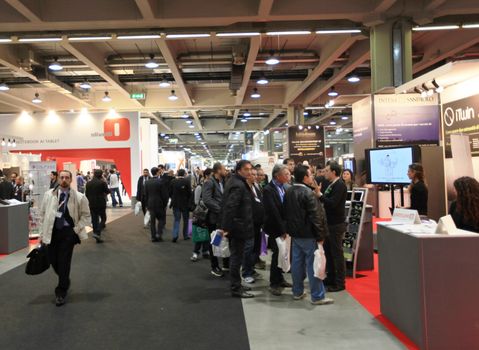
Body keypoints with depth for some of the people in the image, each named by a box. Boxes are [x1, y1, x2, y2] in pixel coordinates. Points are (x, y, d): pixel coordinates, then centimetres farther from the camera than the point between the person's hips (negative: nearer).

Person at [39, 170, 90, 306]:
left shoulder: (79, 197, -7)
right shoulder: (49, 195, 0)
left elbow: (86, 215, 2)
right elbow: (43, 214, 7)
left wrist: (77, 229, -8)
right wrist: (42, 234, 5)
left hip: (68, 232, -3)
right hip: (52, 231, 3)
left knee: (64, 261, -2)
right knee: (53, 260, 9)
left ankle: (61, 292, 13)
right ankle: (65, 282, 36)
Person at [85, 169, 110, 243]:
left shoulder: (88, 183, 2)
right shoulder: (102, 183, -13)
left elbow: (86, 194, 6)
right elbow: (108, 191, -5)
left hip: (92, 204, 4)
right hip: (101, 204, -4)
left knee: (94, 220, 10)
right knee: (103, 219, 8)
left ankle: (98, 238, 12)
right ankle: (97, 233, -12)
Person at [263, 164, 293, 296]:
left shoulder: (285, 187, 5)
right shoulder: (268, 190, -15)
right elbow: (273, 212, -19)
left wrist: (286, 228, -2)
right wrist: (282, 229, -18)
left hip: (285, 227, 6)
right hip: (275, 228, -6)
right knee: (277, 255, 1)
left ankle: (280, 279, 27)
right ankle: (274, 284, 12)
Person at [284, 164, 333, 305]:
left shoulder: (288, 192, 7)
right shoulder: (308, 193, -19)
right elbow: (316, 216, -19)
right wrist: (320, 235, -13)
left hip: (295, 233, 8)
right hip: (308, 235, -8)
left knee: (297, 262, 14)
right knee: (312, 264, -2)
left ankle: (297, 292, 23)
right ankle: (317, 296, 5)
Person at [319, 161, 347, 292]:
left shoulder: (340, 185, -16)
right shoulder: (331, 185, 12)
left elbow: (332, 203, -26)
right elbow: (327, 201, 10)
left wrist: (320, 195, -22)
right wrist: (319, 194, -1)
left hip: (336, 224, -9)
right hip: (329, 223, 9)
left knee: (337, 253, -2)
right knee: (328, 251, 15)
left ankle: (340, 282, 7)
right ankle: (331, 278, 27)